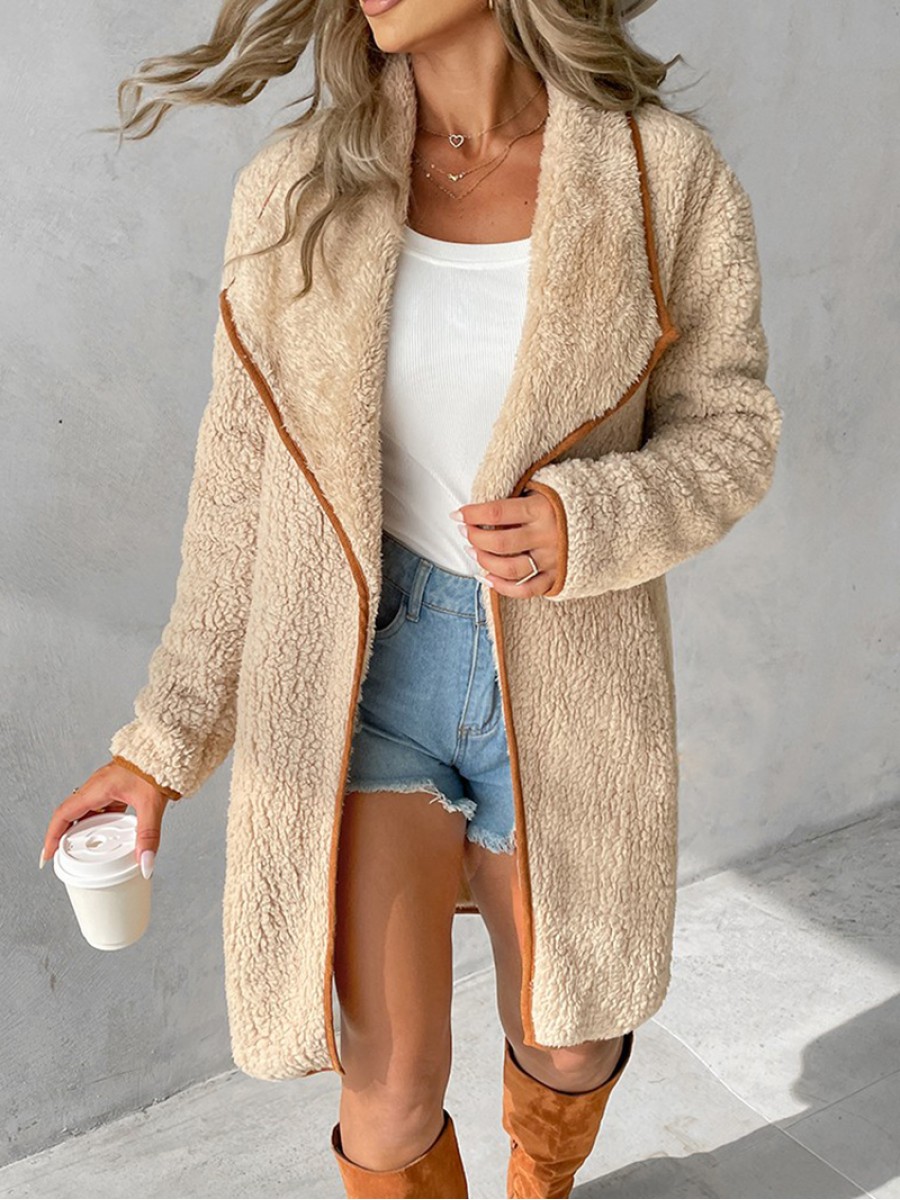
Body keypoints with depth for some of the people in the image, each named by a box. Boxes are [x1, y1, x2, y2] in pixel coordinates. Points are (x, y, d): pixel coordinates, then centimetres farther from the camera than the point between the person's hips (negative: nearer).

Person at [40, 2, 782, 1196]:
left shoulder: (666, 176, -9)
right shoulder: (298, 189, -6)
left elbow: (723, 435, -1)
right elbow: (246, 479, -1)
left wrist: (586, 526, -24)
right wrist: (166, 735, -1)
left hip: (560, 687, 1)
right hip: (361, 673, 0)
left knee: (567, 1047, 21)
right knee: (394, 1088, 3)